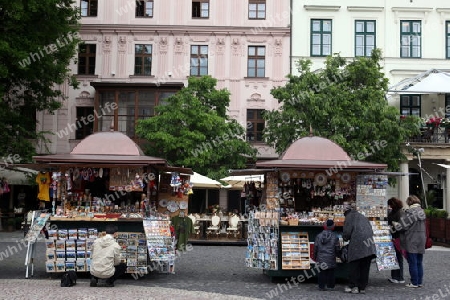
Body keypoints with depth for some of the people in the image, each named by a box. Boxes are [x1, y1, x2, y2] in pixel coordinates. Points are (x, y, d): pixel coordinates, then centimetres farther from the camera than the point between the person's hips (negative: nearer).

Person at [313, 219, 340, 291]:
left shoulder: (319, 236, -2)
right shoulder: (335, 237, -6)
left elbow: (315, 247, 2)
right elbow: (337, 249, 0)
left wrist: (315, 257, 15)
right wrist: (336, 254, 21)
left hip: (321, 259, 1)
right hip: (331, 259, -1)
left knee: (322, 272, 8)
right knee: (330, 273, 9)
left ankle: (322, 286, 9)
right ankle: (330, 286, 11)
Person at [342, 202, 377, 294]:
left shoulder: (349, 217, 3)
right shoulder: (362, 217, 22)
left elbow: (347, 232, -5)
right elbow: (370, 230, 21)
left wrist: (345, 238, 16)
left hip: (357, 244, -6)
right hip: (369, 243, 6)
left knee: (353, 266, 4)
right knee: (365, 267, 9)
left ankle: (353, 286, 5)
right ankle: (362, 287, 12)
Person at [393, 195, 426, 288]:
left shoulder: (410, 212, -16)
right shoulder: (422, 211, 9)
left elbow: (403, 225, -14)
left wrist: (394, 224, 4)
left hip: (412, 240, -7)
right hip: (421, 239, 8)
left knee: (412, 263, 0)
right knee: (419, 262, 13)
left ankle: (414, 282, 3)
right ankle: (420, 282, 17)